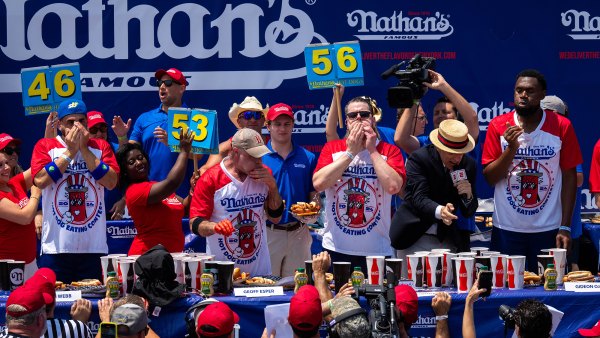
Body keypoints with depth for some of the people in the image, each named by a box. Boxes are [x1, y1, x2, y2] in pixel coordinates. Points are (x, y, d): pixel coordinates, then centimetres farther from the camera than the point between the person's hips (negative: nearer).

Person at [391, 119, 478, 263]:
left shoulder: (468, 164, 2)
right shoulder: (419, 158, -10)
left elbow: (468, 212, 5)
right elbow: (419, 198, -23)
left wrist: (468, 196, -18)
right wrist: (439, 211, -42)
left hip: (447, 239, 3)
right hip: (415, 238, -3)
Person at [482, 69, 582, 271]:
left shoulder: (561, 127, -1)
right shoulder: (498, 126, 0)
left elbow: (569, 177, 1)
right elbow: (489, 178, 0)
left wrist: (565, 227, -4)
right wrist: (511, 149, -16)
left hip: (548, 230, 0)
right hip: (506, 229, 0)